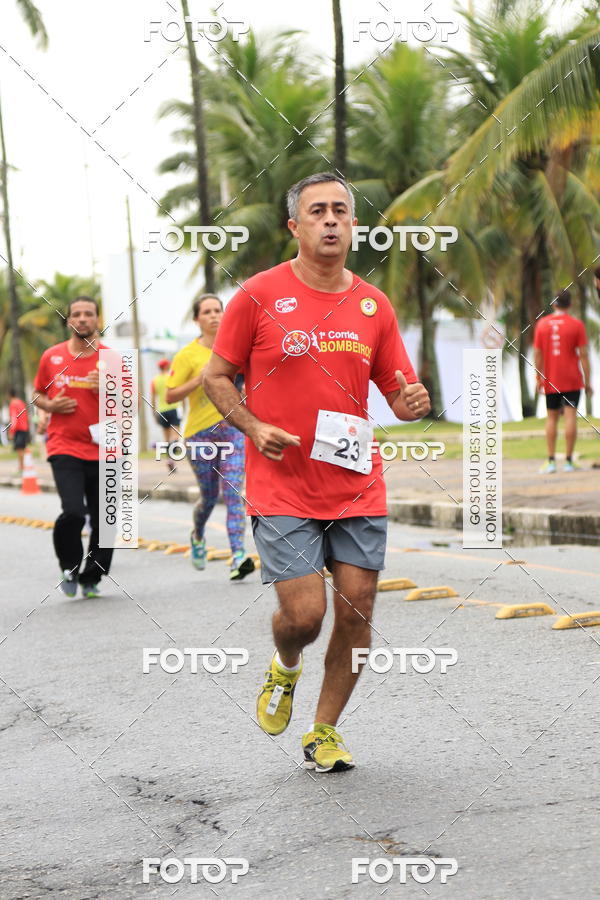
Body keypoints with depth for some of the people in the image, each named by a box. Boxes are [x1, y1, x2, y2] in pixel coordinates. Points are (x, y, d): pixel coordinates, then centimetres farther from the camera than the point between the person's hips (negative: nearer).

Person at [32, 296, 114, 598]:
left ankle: (90, 578, 23)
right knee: (73, 513, -19)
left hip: (103, 451, 1)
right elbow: (38, 394, 19)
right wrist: (51, 406, -3)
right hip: (64, 449, -1)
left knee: (104, 521, 2)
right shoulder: (51, 357, 5)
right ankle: (70, 567, 8)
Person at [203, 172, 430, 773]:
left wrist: (412, 403, -10)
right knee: (303, 613, -11)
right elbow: (216, 376, 4)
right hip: (282, 490, -3)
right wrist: (253, 427, -12)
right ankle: (284, 668, 26)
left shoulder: (373, 304, 7)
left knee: (357, 610, 1)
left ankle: (324, 733, 20)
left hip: (358, 486, 4)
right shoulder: (259, 294, -3)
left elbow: (399, 393, 14)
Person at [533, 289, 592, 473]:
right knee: (570, 416, -3)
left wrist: (539, 379, 8)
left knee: (552, 418, 9)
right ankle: (569, 461, -6)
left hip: (550, 381, 2)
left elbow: (537, 354, 2)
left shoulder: (542, 324, 2)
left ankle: (551, 461, 2)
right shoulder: (577, 324, -4)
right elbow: (583, 354, -6)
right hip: (572, 380, -2)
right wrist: (587, 381, -1)